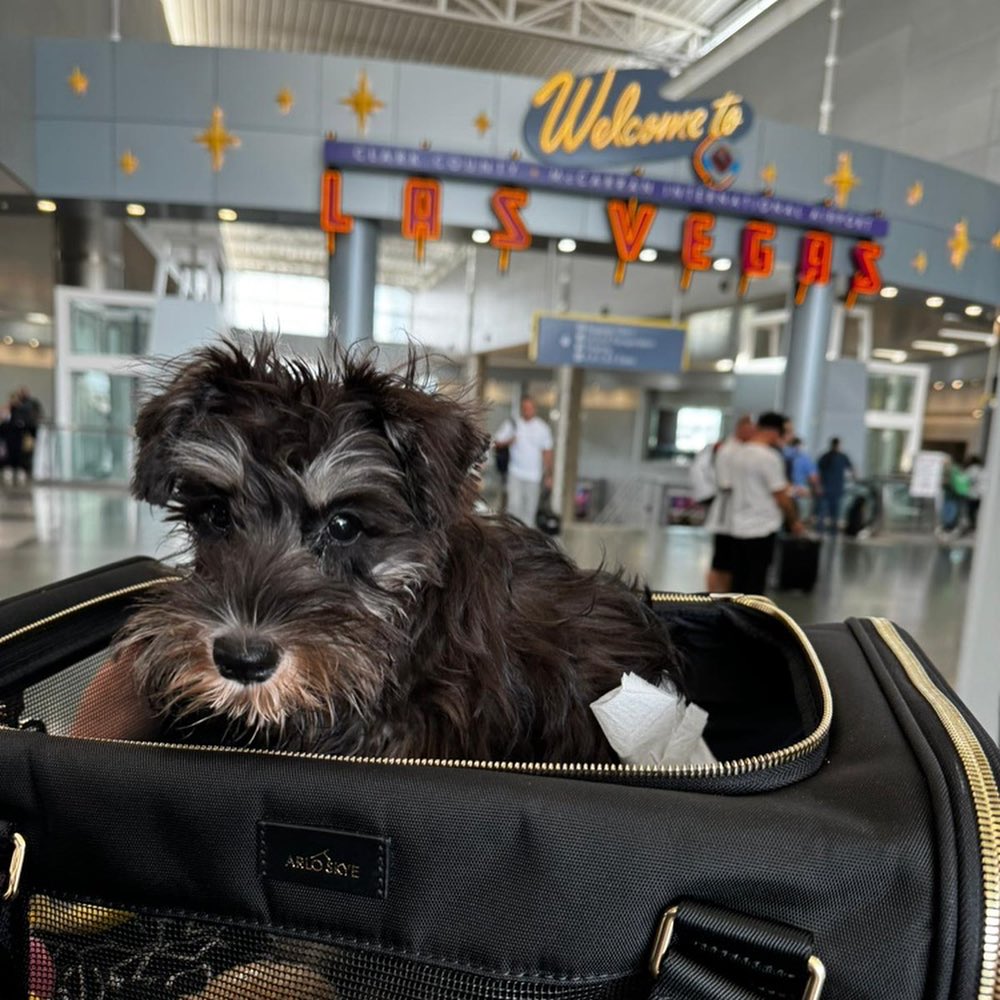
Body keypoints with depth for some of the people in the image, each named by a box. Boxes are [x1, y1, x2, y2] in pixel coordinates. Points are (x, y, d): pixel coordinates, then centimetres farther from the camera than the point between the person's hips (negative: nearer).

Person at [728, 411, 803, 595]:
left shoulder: (737, 454, 7)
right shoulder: (770, 457, -14)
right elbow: (780, 495, -11)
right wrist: (794, 521, 3)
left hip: (738, 526, 7)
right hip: (762, 528, -7)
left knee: (739, 580, 13)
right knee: (756, 582, -1)